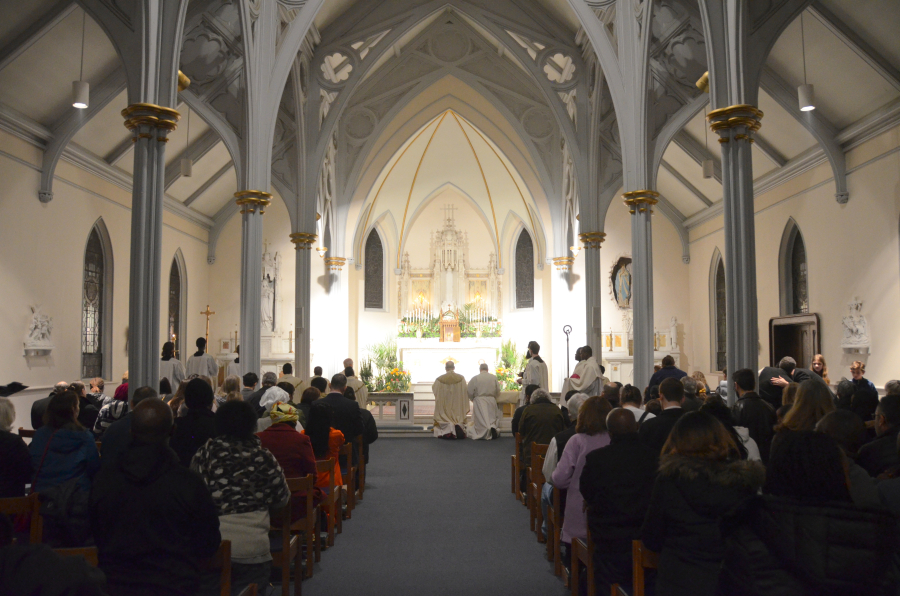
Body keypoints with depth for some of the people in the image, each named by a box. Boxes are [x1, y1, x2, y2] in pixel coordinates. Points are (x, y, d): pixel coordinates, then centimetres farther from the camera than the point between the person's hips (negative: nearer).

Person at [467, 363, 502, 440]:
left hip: (479, 401, -2)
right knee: (492, 418, 11)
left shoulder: (475, 378, -5)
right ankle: (493, 427, -19)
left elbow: (469, 392, -3)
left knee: (481, 420, 2)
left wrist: (473, 399, 17)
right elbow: (498, 391, 7)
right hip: (491, 401, 2)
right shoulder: (494, 378, 2)